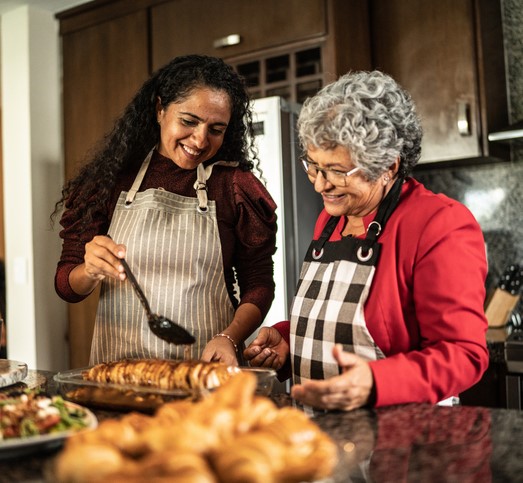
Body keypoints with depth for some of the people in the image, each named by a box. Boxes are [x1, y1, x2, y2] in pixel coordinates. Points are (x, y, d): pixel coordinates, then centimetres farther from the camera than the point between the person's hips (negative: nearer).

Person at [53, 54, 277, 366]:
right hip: (118, 367, 2)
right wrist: (91, 271, -14)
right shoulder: (113, 177, 4)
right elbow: (67, 287, 7)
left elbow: (258, 285, 5)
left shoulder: (237, 186, 2)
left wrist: (229, 338, -12)